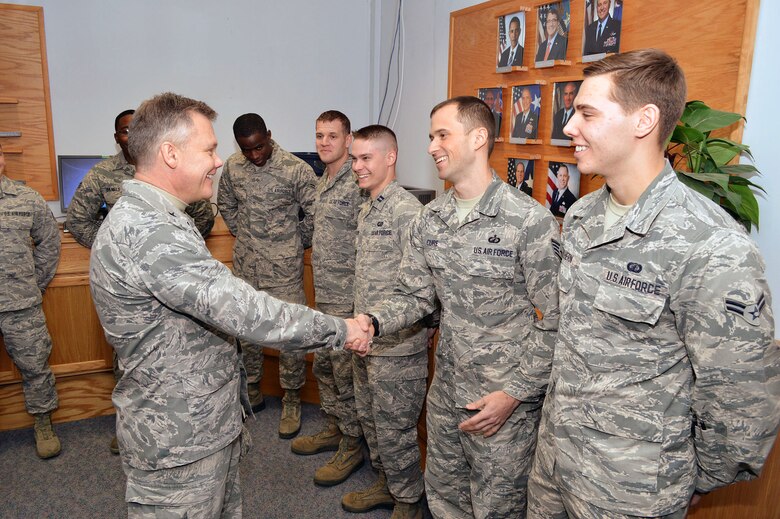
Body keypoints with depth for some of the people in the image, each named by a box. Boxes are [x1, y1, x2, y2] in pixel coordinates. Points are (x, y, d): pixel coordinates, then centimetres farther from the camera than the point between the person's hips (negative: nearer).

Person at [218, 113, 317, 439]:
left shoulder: (297, 169, -13)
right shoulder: (232, 167, 2)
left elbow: (315, 215, -7)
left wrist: (295, 245, 1)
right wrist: (244, 236, 12)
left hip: (284, 268, -4)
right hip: (245, 265, 5)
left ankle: (291, 401, 17)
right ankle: (252, 392, 33)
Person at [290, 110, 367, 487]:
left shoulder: (358, 184, -16)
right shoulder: (323, 182, 14)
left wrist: (360, 298, -20)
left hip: (346, 298, -9)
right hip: (324, 295, 9)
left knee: (346, 372, 2)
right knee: (323, 365, 19)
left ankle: (351, 445, 18)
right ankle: (333, 429, 36)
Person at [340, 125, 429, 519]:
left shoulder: (407, 210, -17)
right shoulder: (366, 210, 12)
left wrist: (381, 325, -22)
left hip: (397, 344, -9)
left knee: (395, 430, 6)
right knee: (371, 420, 22)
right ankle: (386, 484, 43)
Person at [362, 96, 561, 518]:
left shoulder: (530, 221, -19)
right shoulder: (428, 220, 1)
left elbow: (556, 320, -16)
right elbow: (413, 295, 4)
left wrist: (514, 392, -17)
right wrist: (372, 322, -15)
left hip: (506, 402, -5)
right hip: (446, 393, 6)